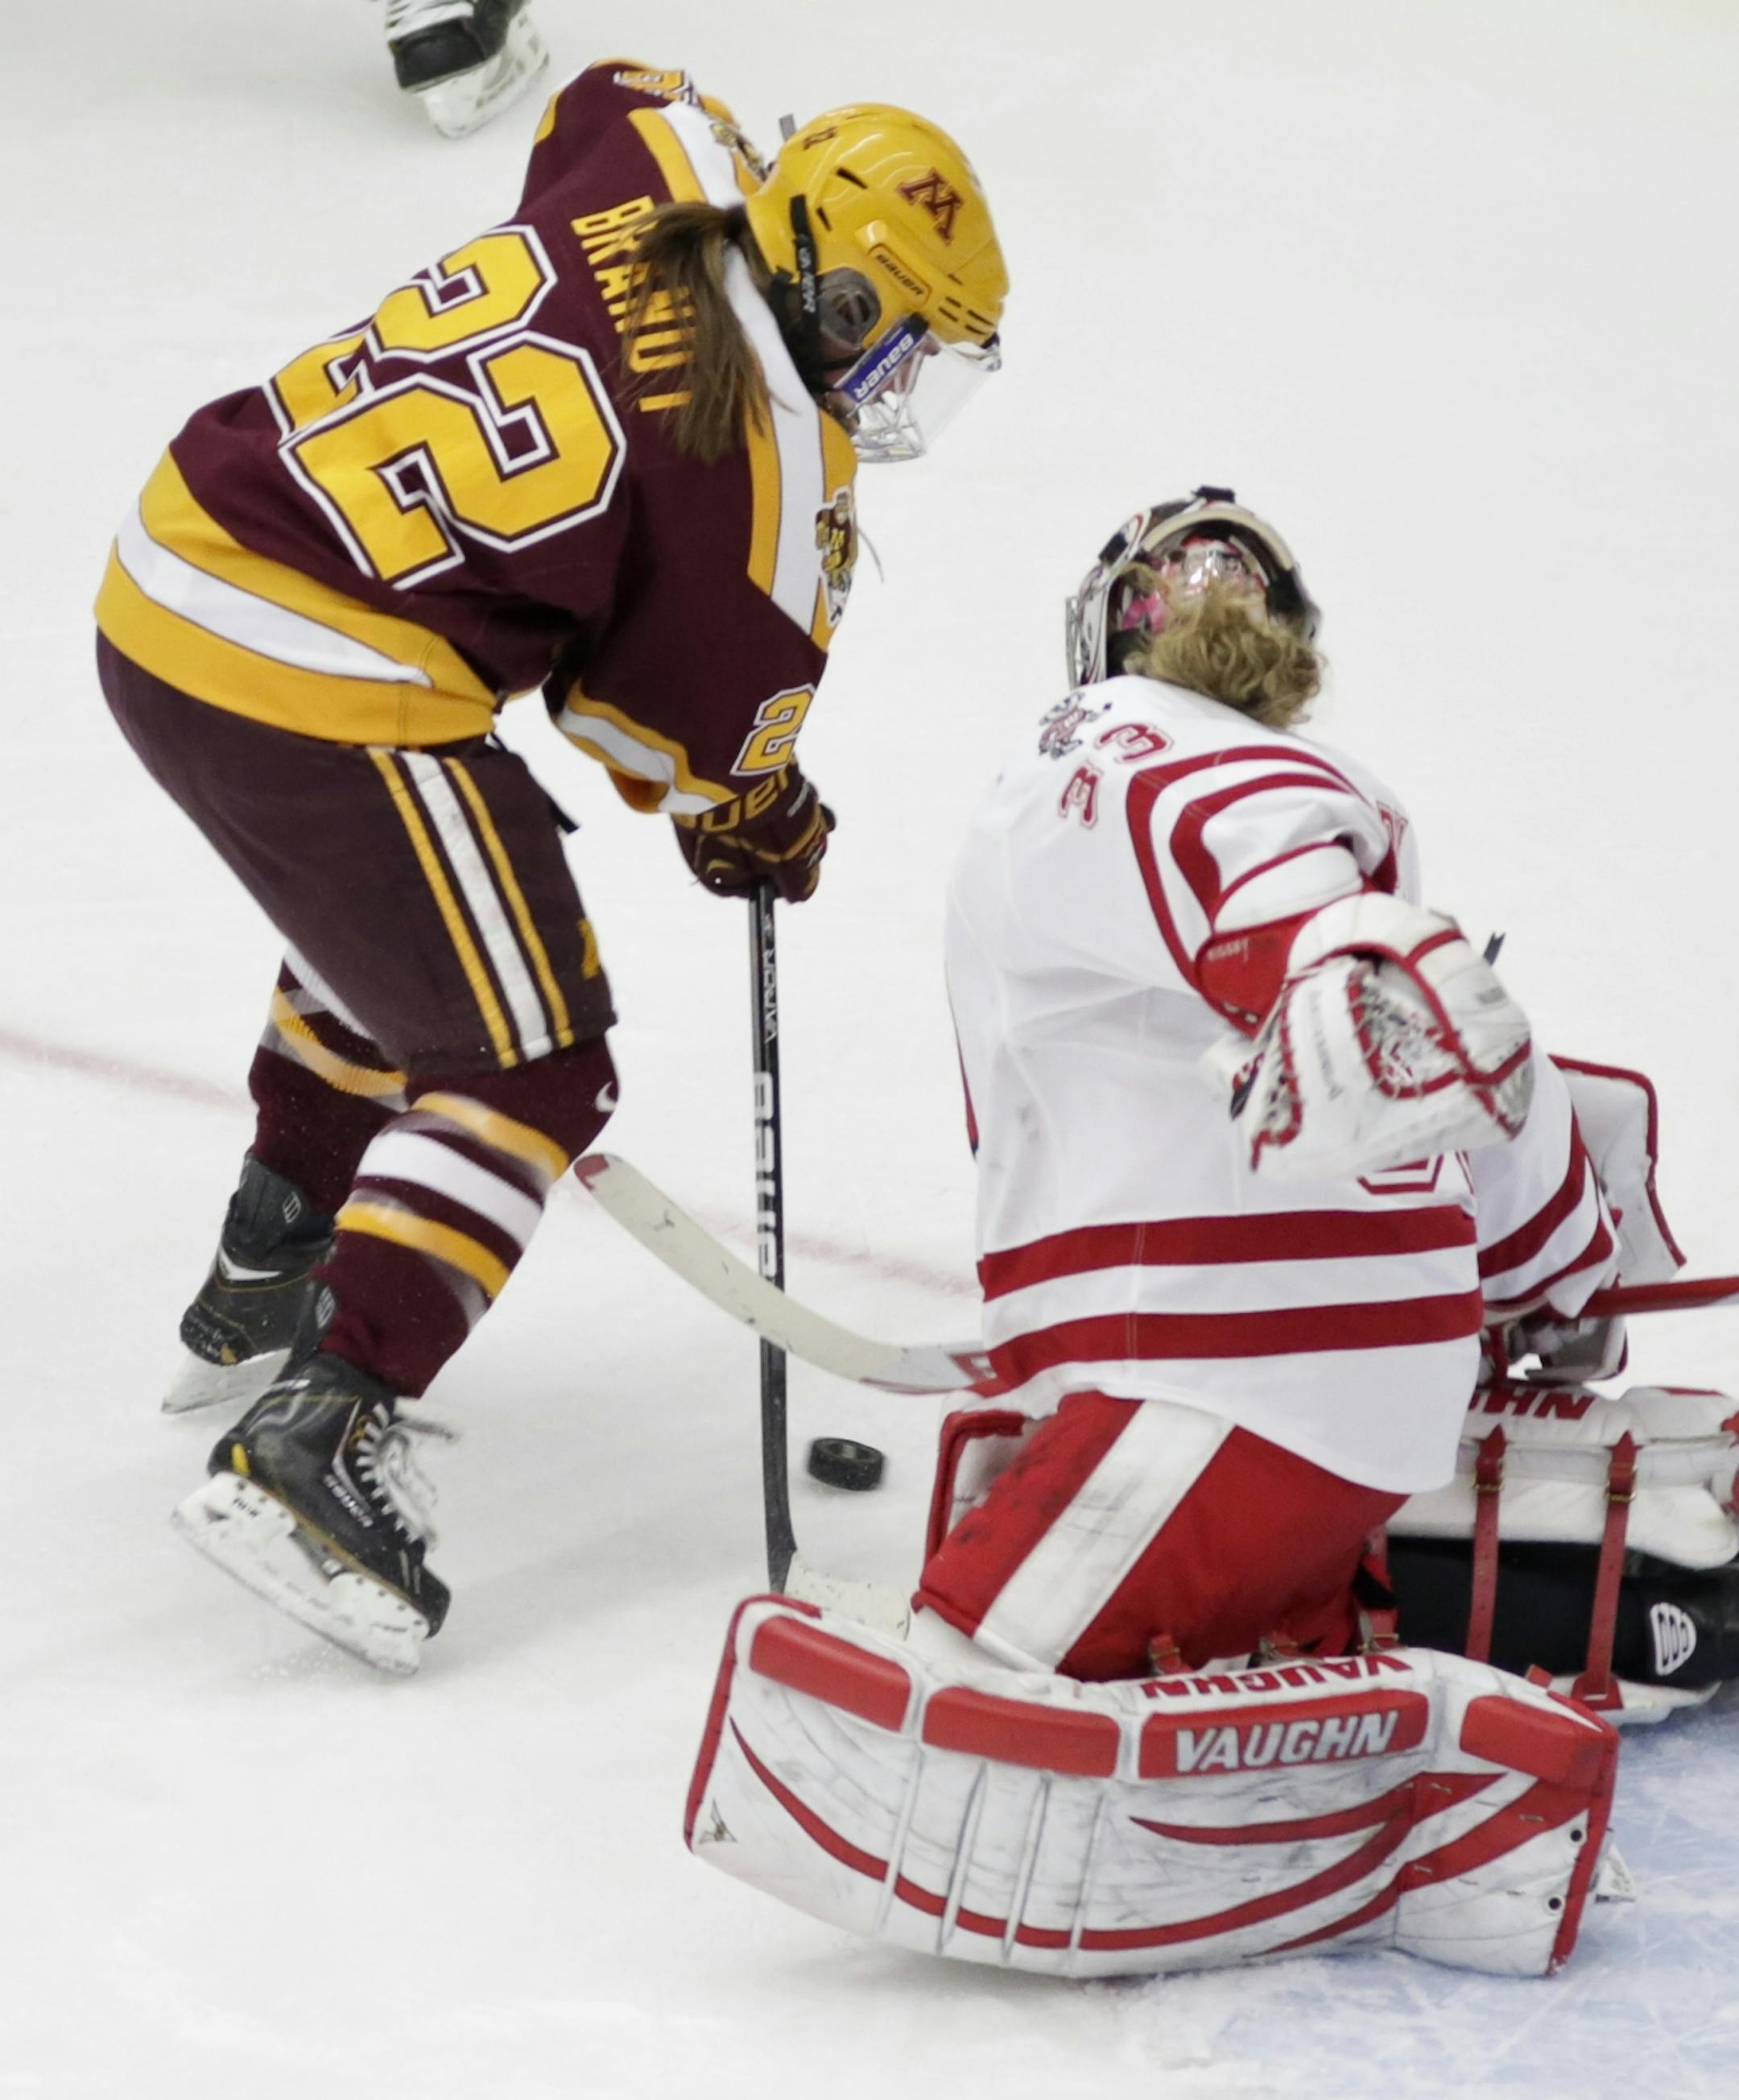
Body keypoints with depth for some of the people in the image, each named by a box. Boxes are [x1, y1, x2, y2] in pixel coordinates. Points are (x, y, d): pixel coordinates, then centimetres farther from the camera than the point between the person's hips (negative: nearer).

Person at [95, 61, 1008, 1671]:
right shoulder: (764, 463, -12)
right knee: (528, 1068, 0)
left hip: (166, 580, 9)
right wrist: (757, 825, 20)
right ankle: (313, 1441, -11)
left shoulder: (642, 176, 6)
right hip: (326, 698, -9)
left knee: (390, 927, 33)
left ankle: (262, 1292, 46)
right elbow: (703, 715, -1)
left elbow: (629, 95, 31)